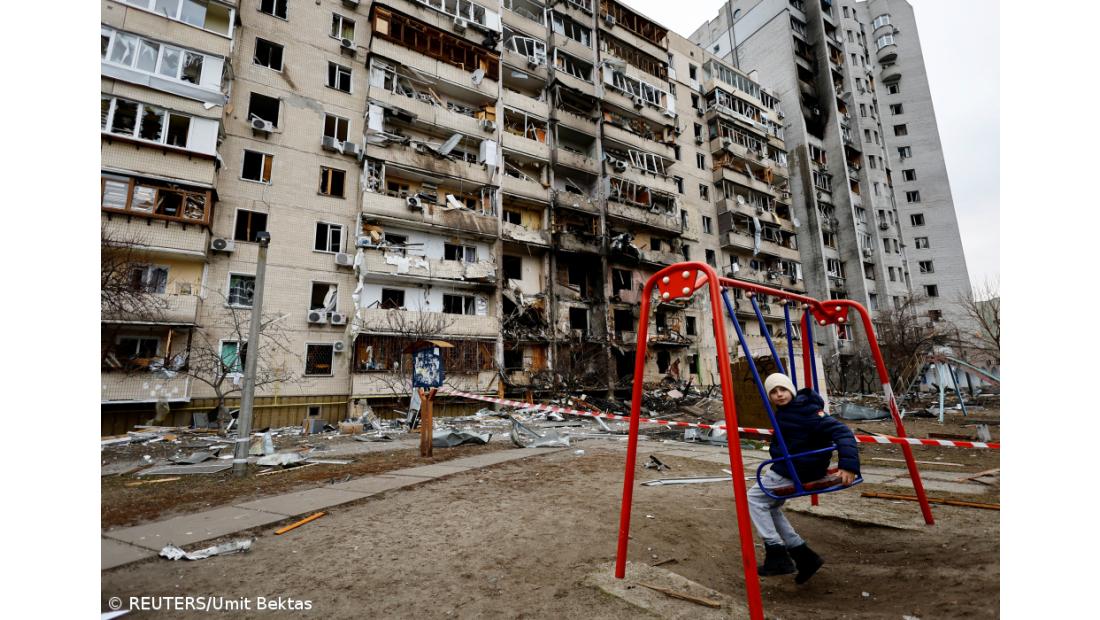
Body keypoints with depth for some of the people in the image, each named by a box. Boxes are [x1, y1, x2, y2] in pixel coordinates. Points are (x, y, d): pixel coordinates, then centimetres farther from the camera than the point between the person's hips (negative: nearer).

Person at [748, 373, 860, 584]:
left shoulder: (806, 411, -21)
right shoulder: (785, 411, 7)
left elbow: (840, 431, -28)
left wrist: (848, 465, -37)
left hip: (795, 472, -10)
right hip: (786, 468, 10)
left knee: (755, 499, -4)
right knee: (770, 506, 16)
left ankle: (777, 555, 0)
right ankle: (803, 555, 20)